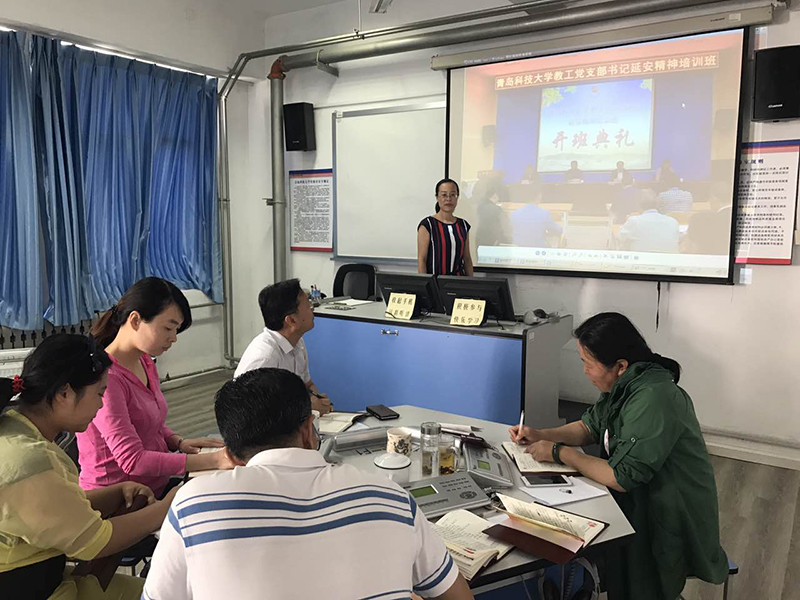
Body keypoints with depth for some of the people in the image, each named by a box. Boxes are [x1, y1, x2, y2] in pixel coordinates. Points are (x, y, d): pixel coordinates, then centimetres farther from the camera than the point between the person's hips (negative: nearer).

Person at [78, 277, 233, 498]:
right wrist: (214, 460, -27)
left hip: (157, 485, 8)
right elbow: (133, 460, -24)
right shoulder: (104, 377, -21)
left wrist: (179, 442, -3)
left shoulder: (145, 362, 8)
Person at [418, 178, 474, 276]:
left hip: (458, 279, 4)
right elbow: (421, 259, -7)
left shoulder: (463, 225, 10)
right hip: (435, 279, -4)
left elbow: (467, 258, 13)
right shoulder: (427, 224, -4)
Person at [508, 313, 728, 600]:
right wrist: (539, 435, -3)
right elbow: (589, 427, 11)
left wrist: (559, 452, -19)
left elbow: (621, 478, -29)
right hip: (640, 500, 8)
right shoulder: (624, 384, -2)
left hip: (670, 527, -8)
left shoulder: (652, 399, -29)